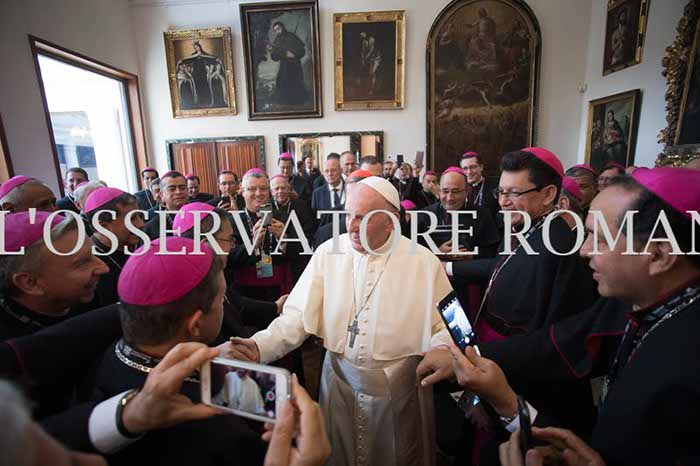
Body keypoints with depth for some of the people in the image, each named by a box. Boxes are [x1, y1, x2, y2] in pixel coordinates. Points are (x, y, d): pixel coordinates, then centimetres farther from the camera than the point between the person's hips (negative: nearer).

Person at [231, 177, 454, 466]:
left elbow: (443, 327, -5)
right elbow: (298, 315, -9)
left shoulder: (423, 262, -9)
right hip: (340, 378, 1)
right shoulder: (328, 252, -7)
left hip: (398, 384, -1)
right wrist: (260, 347, -23)